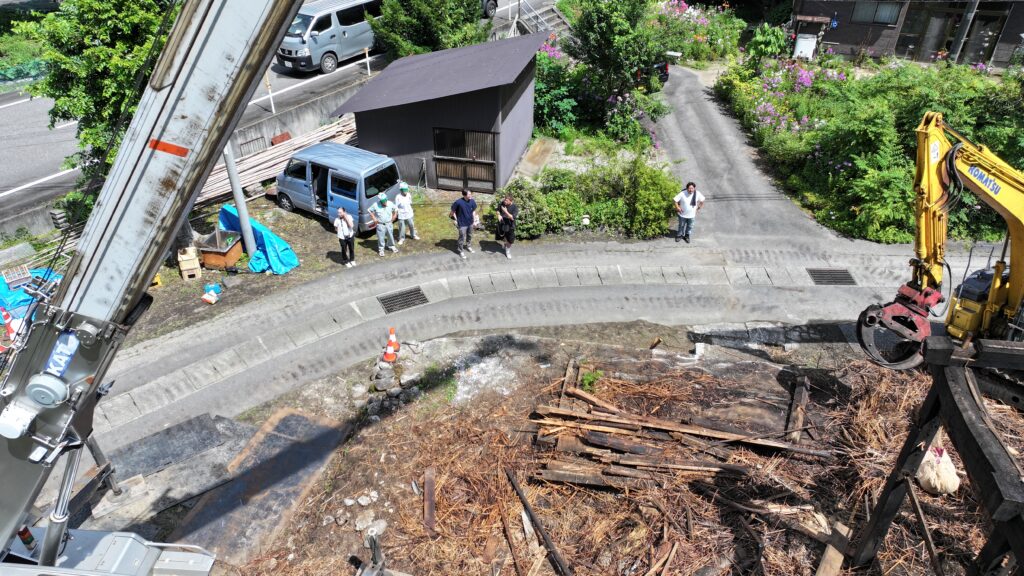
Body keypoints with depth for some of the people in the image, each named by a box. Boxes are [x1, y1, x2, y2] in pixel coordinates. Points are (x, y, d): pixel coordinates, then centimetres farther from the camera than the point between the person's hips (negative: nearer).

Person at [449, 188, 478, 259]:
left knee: (470, 236, 24)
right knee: (462, 238, 8)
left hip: (470, 222, 5)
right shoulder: (458, 202, -25)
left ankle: (468, 246, 50)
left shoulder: (472, 201, -10)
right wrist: (456, 220, -8)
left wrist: (474, 219, 3)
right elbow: (453, 211, -11)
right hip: (462, 224, -5)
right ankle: (461, 251, 27)